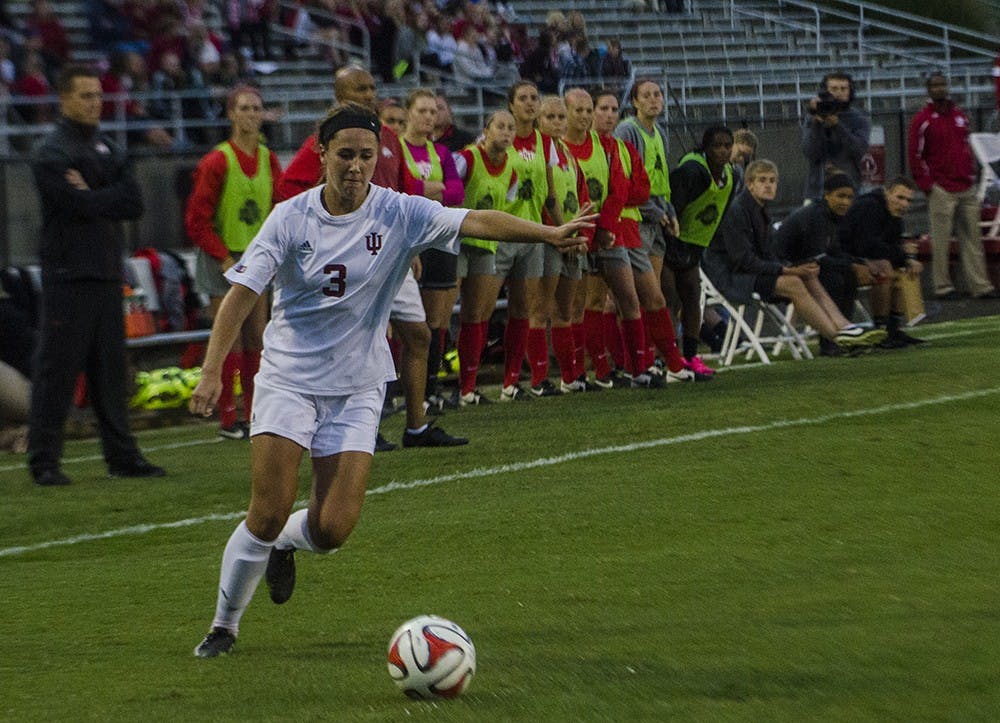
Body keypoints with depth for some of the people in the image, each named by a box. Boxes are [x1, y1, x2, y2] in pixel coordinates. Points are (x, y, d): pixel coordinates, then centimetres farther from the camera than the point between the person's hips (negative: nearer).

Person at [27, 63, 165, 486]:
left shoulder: (107, 150, 16)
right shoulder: (51, 154, -7)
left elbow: (134, 204, 4)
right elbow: (82, 207, -18)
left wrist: (93, 197, -9)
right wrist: (111, 198, -2)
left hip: (107, 275, 7)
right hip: (68, 276, -7)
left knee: (110, 368, 10)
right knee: (58, 369, -5)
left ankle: (121, 456, 14)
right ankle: (44, 462, -1)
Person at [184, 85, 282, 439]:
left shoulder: (268, 159, 6)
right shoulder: (217, 161, -12)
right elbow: (197, 220, -11)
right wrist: (225, 257, -14)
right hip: (223, 260, -6)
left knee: (257, 338, 7)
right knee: (230, 340, -6)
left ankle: (254, 414, 14)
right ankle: (228, 420, 1)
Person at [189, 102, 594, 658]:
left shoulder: (400, 213, -7)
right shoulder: (291, 218, -8)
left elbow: (477, 222, -19)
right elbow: (242, 294, -10)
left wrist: (550, 233, -34)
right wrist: (212, 371, -20)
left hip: (358, 388, 1)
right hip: (289, 378, -1)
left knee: (333, 529, -8)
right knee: (268, 513, -11)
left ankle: (284, 544, 28)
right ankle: (225, 624, 10)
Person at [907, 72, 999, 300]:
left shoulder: (960, 114, 15)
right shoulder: (922, 119, -4)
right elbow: (915, 155, -5)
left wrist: (971, 176, 13)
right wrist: (927, 185, -9)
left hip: (966, 188, 6)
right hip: (941, 190, -6)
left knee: (972, 238, 4)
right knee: (941, 241, -5)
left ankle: (980, 285, 5)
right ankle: (943, 287, 0)